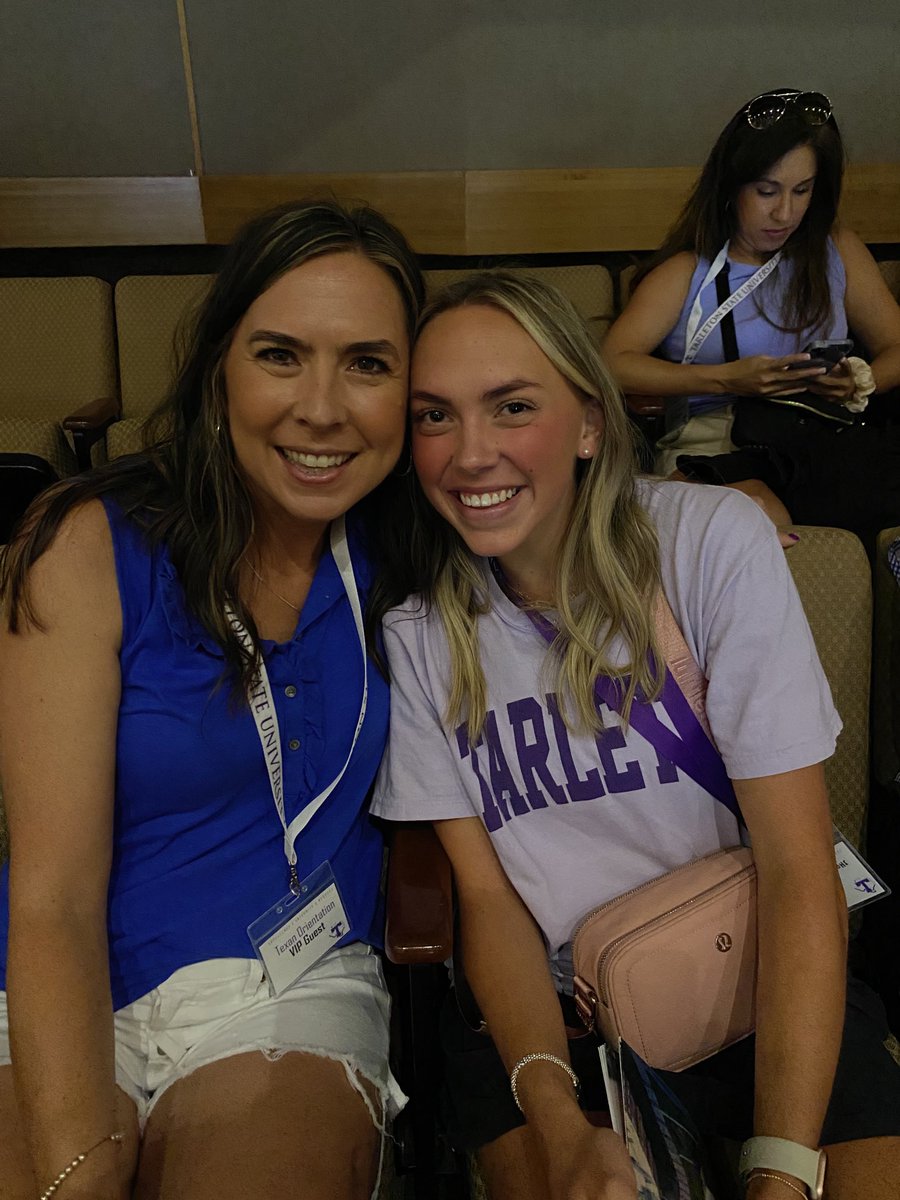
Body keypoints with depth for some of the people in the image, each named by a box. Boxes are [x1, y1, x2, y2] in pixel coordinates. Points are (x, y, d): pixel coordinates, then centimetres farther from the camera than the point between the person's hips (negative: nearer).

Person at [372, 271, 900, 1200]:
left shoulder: (714, 541, -13)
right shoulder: (418, 631, -4)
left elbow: (799, 871, -13)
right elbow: (484, 891, -3)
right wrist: (555, 1115, -19)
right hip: (548, 1006, 1)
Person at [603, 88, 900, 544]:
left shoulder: (836, 249, 21)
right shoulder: (687, 271, 9)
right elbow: (614, 363, -5)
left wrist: (863, 382, -4)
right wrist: (726, 379, -14)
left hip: (822, 434, 4)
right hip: (709, 441, -4)